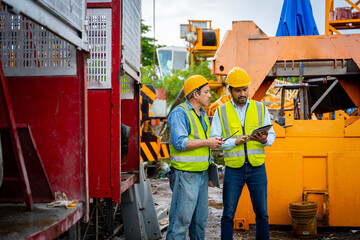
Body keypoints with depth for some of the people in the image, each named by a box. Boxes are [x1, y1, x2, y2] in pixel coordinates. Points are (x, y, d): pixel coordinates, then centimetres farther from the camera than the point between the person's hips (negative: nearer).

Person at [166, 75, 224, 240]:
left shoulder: (202, 115, 16)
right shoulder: (179, 113, -11)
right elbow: (179, 143, -23)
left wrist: (208, 173, 19)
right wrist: (207, 142, -18)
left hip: (201, 174, 8)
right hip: (185, 175, -8)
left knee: (200, 219, 14)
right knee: (181, 220, -4)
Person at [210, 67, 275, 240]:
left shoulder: (260, 108, 7)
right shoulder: (221, 111, 2)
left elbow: (272, 135, 7)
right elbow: (214, 141, -2)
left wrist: (265, 140, -16)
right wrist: (235, 142, -17)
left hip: (257, 168, 2)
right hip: (233, 169, -1)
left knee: (262, 213, 9)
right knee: (228, 214, 4)